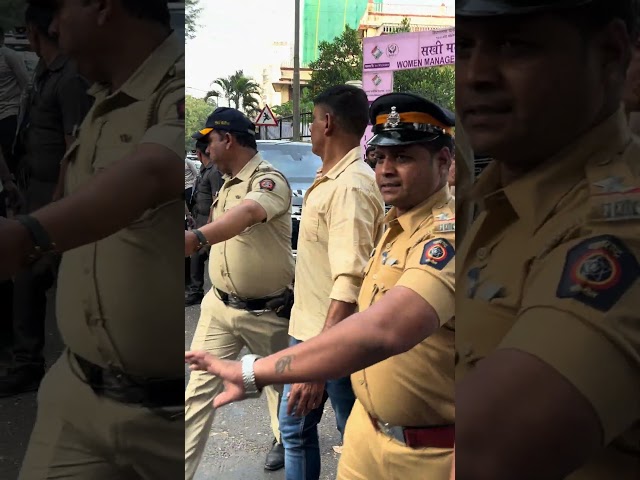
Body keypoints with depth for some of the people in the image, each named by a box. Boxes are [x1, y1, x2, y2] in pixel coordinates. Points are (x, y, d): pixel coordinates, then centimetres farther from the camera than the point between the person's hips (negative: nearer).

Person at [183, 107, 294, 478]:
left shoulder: (269, 179, -20)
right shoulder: (228, 184, 8)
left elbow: (247, 214, -42)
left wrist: (197, 237, -58)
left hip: (268, 310, -6)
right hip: (219, 306, 7)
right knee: (199, 388, 2)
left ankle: (284, 439, 43)